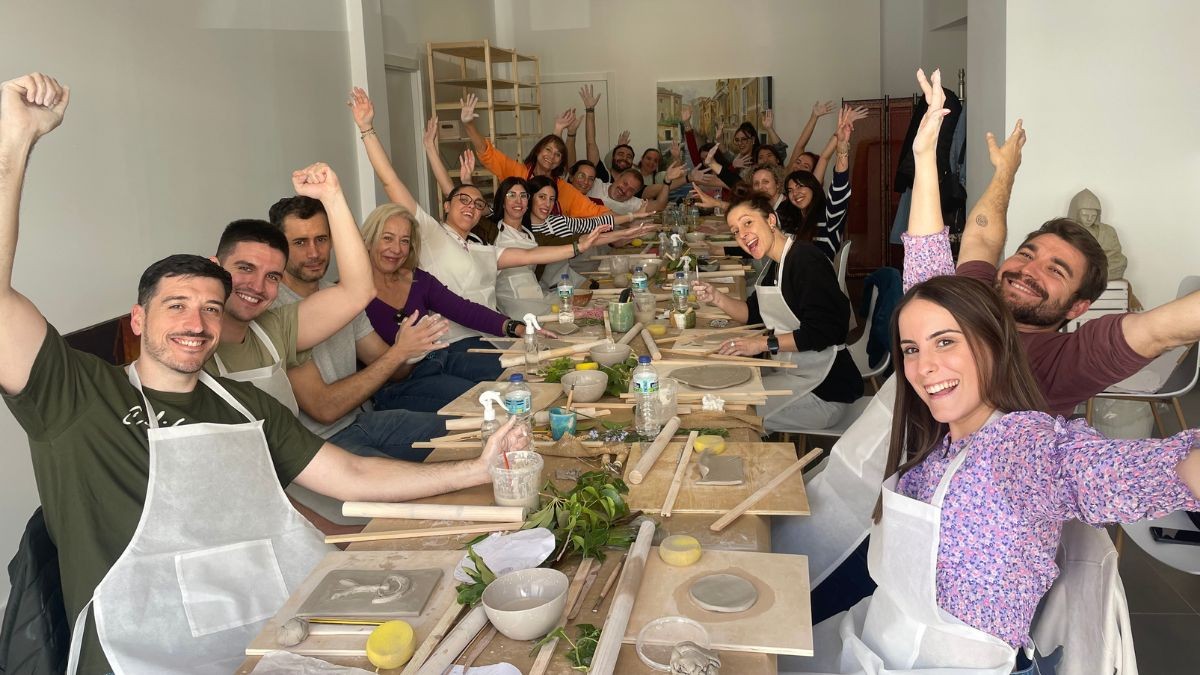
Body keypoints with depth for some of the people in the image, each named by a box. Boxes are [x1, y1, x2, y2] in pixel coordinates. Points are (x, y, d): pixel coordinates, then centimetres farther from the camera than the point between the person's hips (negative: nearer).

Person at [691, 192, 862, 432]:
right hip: (791, 373, 9)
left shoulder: (806, 260, -21)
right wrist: (716, 298, -2)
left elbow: (822, 331, -27)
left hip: (824, 389, -9)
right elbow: (753, 313, 15)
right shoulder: (774, 265, 10)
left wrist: (764, 343, -24)